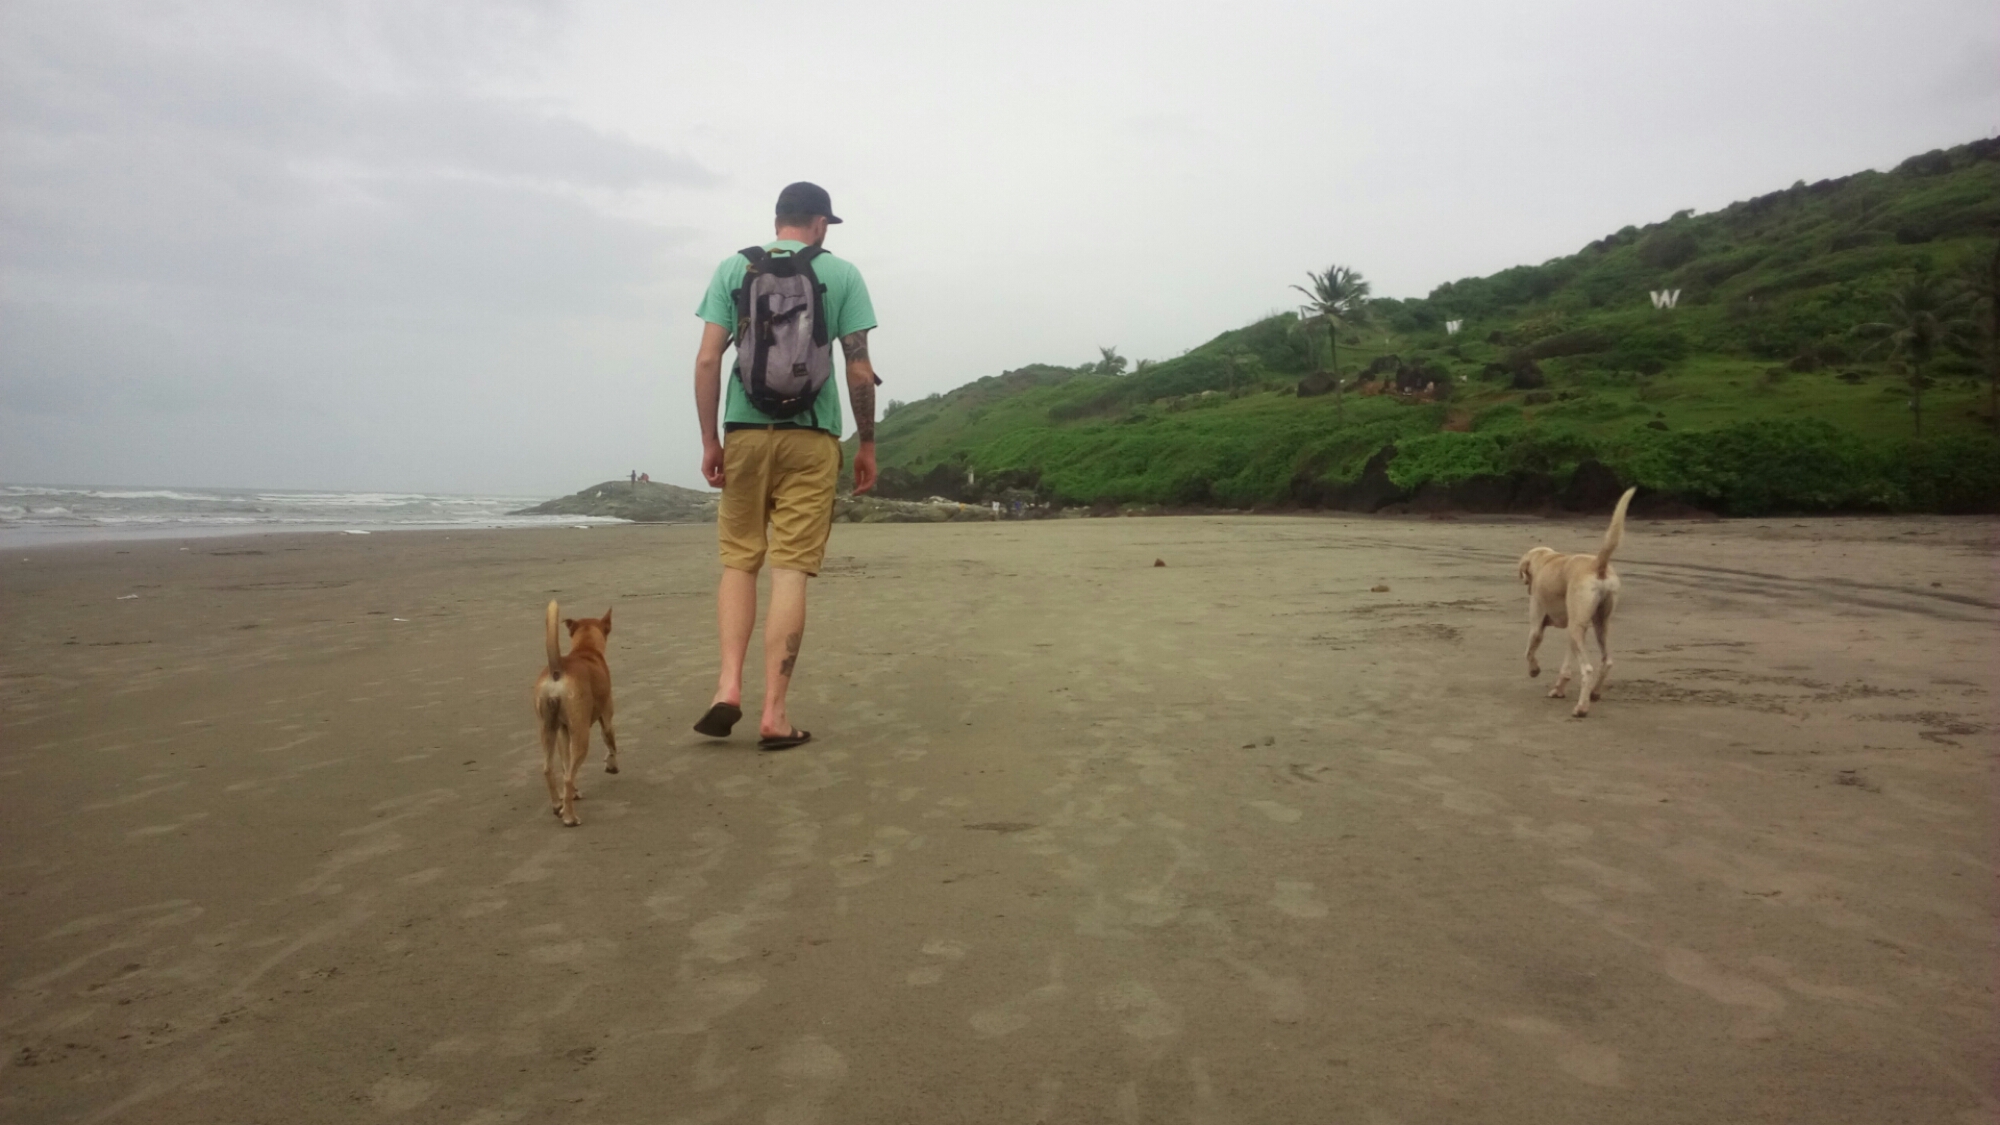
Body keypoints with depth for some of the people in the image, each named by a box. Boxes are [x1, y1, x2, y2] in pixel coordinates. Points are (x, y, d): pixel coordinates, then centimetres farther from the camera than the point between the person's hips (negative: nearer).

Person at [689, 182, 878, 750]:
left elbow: (707, 360, 1)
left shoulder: (733, 269, 8)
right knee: (790, 570, -1)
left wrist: (709, 440, 6)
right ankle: (774, 713, 1)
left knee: (739, 560, 13)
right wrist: (867, 444, 8)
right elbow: (860, 369, 0)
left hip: (745, 432, 2)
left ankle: (729, 685, -1)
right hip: (810, 437, -1)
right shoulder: (841, 274, 5)